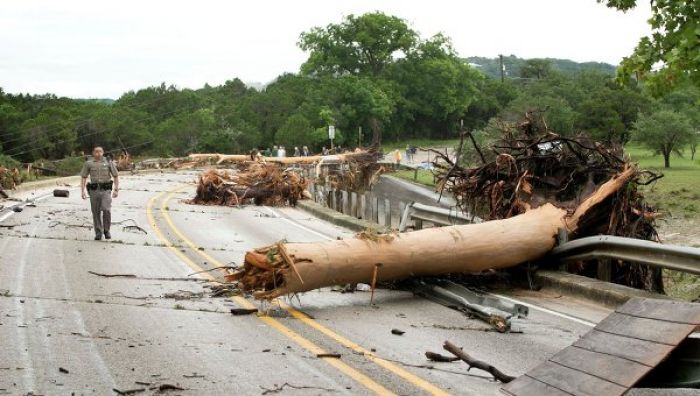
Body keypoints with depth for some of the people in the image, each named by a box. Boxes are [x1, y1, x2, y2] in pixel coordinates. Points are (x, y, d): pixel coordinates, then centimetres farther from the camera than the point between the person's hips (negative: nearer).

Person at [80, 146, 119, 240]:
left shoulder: (109, 163, 4)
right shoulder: (88, 163, 5)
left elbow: (116, 176, 7)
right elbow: (83, 178, 5)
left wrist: (116, 189, -2)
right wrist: (82, 191, -5)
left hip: (106, 190, -1)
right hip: (94, 190, 1)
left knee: (106, 210, -15)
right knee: (96, 212, 3)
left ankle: (106, 230, 4)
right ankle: (98, 233, 15)